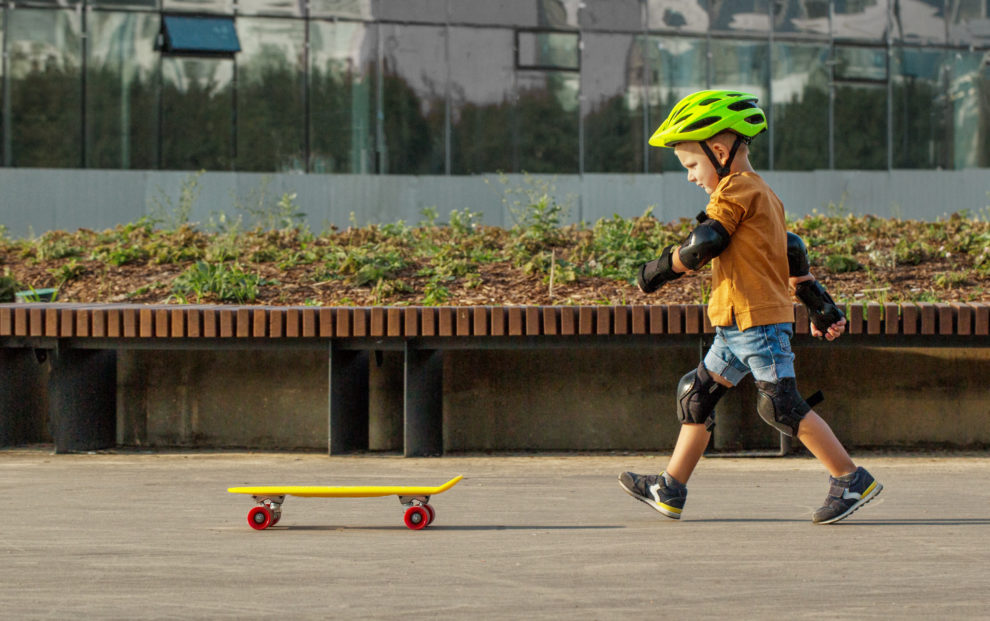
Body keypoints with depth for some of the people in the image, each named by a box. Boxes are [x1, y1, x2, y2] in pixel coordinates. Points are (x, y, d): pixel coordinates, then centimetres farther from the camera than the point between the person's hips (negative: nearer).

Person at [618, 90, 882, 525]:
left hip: (758, 321, -11)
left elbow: (701, 247, -16)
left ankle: (852, 481, -5)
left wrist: (657, 270, -1)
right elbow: (792, 253, 23)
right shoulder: (762, 194, 20)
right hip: (738, 326, 11)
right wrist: (820, 306, 25)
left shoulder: (735, 190, -11)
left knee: (782, 405, -10)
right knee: (698, 395, 12)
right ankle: (670, 490, 18)